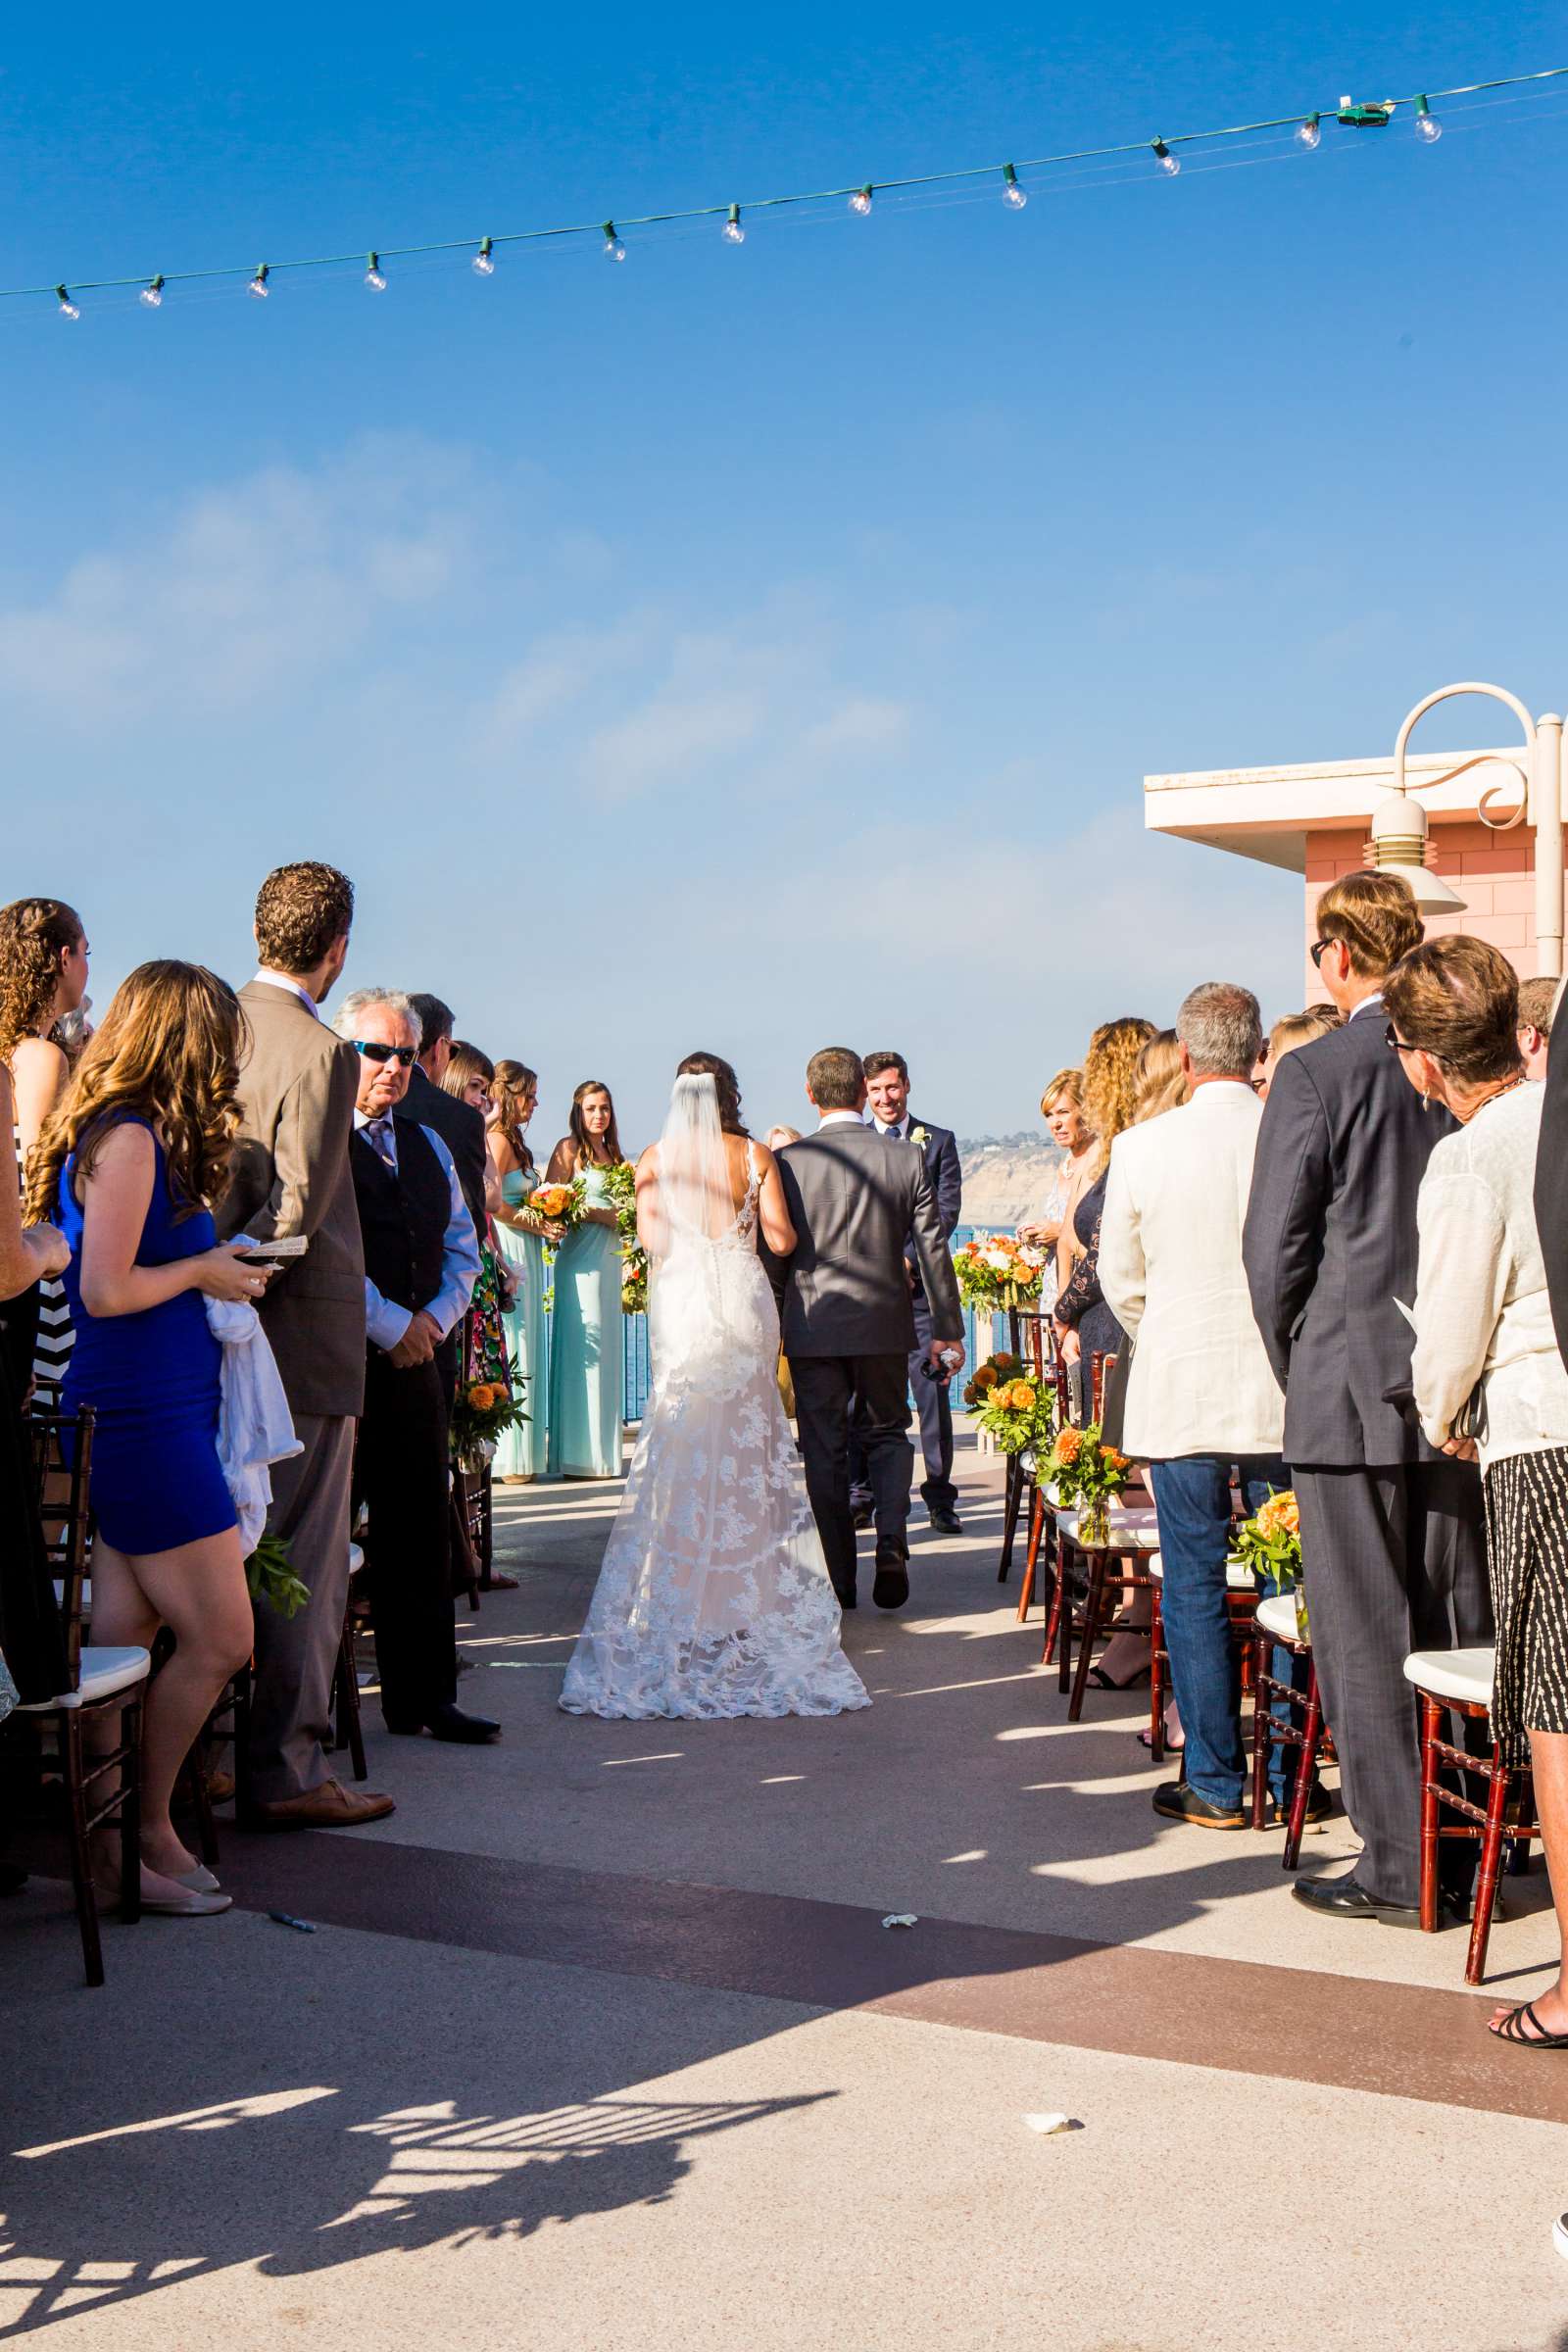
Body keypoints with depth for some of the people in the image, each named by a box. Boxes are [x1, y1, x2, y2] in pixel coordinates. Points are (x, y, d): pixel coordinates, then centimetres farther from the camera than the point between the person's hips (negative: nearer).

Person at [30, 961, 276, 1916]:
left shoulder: (122, 1136, 14)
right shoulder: (131, 1140, -15)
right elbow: (105, 1291, -19)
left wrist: (217, 1259, 10)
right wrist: (204, 1272, -6)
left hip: (147, 1413, 10)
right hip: (144, 1415, -10)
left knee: (126, 1642, 11)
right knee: (219, 1641, -2)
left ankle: (114, 1833, 16)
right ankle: (142, 1831, 12)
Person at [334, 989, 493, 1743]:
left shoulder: (427, 1145, 19)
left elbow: (461, 1245, 19)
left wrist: (434, 1320, 2)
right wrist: (389, 1326, -11)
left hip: (414, 1359, 7)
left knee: (419, 1534, 8)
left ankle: (423, 1696, 15)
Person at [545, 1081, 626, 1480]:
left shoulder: (613, 1154, 18)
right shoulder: (569, 1149, -2)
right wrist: (600, 1215, -13)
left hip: (610, 1259, 7)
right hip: (580, 1256, -7)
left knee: (607, 1350, 6)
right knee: (582, 1345, -9)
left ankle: (603, 1452, 10)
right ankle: (578, 1455, -8)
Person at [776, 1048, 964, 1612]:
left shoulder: (787, 1162, -8)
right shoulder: (907, 1160, -4)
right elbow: (932, 1249, -2)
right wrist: (947, 1329, 6)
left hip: (812, 1328, -1)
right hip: (885, 1324, 1)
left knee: (824, 1451, 8)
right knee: (887, 1433, 18)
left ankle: (838, 1580, 12)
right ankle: (892, 1540, -4)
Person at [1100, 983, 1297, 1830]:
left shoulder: (1140, 1148, -7)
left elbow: (1121, 1281, 3)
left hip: (1180, 1394, -1)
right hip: (1284, 1390, 2)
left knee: (1194, 1591, 6)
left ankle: (1216, 1784, 10)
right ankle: (1289, 1776, 17)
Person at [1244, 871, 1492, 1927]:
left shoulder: (1315, 1075, -11)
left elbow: (1274, 1250, -10)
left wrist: (1301, 1371, 5)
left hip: (1353, 1392, -5)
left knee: (1366, 1639, 3)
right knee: (1460, 1629, 13)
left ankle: (1399, 1868, 7)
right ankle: (1470, 1846, 22)